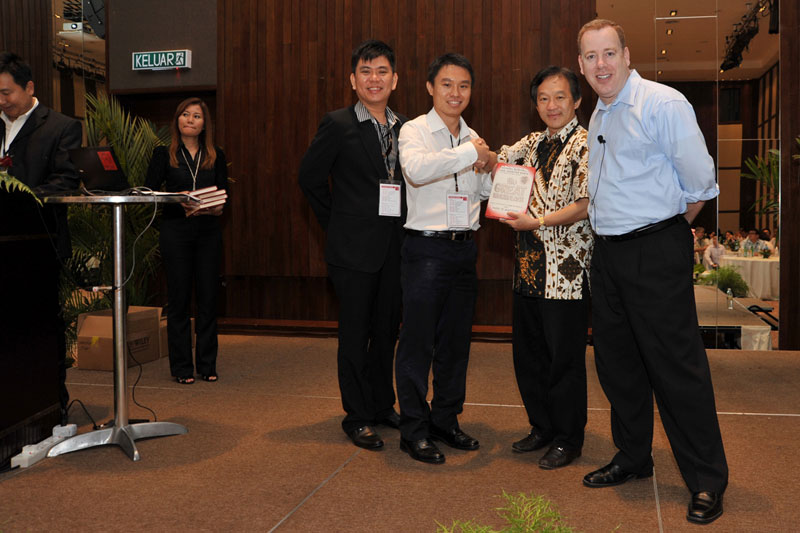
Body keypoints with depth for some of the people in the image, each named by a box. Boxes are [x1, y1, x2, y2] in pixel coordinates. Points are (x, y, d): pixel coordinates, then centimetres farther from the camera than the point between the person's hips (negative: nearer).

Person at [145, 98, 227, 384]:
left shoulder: (216, 156, 11)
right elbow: (148, 191, 0)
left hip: (209, 232, 2)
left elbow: (224, 193, 10)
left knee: (208, 297, 4)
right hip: (176, 232, -2)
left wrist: (216, 207, -11)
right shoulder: (164, 154, 5)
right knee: (179, 299, 1)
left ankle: (207, 364, 14)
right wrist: (178, 199, -15)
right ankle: (182, 367, 10)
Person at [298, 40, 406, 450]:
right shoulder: (337, 124, -5)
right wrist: (337, 222, 1)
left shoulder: (405, 127, 9)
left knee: (387, 330, 15)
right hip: (354, 247, -5)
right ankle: (357, 417, 15)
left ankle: (383, 405, 31)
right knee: (355, 334, 3)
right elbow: (310, 178, -2)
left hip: (395, 246, 5)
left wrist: (402, 226, 4)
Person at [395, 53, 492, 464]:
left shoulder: (472, 139, 15)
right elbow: (416, 169, -26)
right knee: (418, 341, -2)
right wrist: (469, 154, -20)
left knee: (456, 339, 12)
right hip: (426, 248, -6)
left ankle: (446, 421, 25)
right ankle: (414, 430, 8)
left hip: (465, 247, 6)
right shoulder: (415, 130, -4)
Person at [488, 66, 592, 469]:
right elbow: (497, 162, 12)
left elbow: (586, 205, -14)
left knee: (564, 356, 1)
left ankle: (568, 440, 16)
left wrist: (539, 221, -20)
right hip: (530, 266, 7)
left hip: (566, 267, -7)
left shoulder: (586, 144, -6)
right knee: (527, 352, 13)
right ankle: (542, 426, 30)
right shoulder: (533, 143, 16)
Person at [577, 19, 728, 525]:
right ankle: (633, 458, 31)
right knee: (617, 362, 14)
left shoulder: (663, 103, -11)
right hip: (607, 253, 8)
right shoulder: (598, 117, 14)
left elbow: (700, 181, -10)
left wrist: (672, 230, 1)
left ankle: (707, 481, 9)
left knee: (676, 365, -4)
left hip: (655, 252, -8)